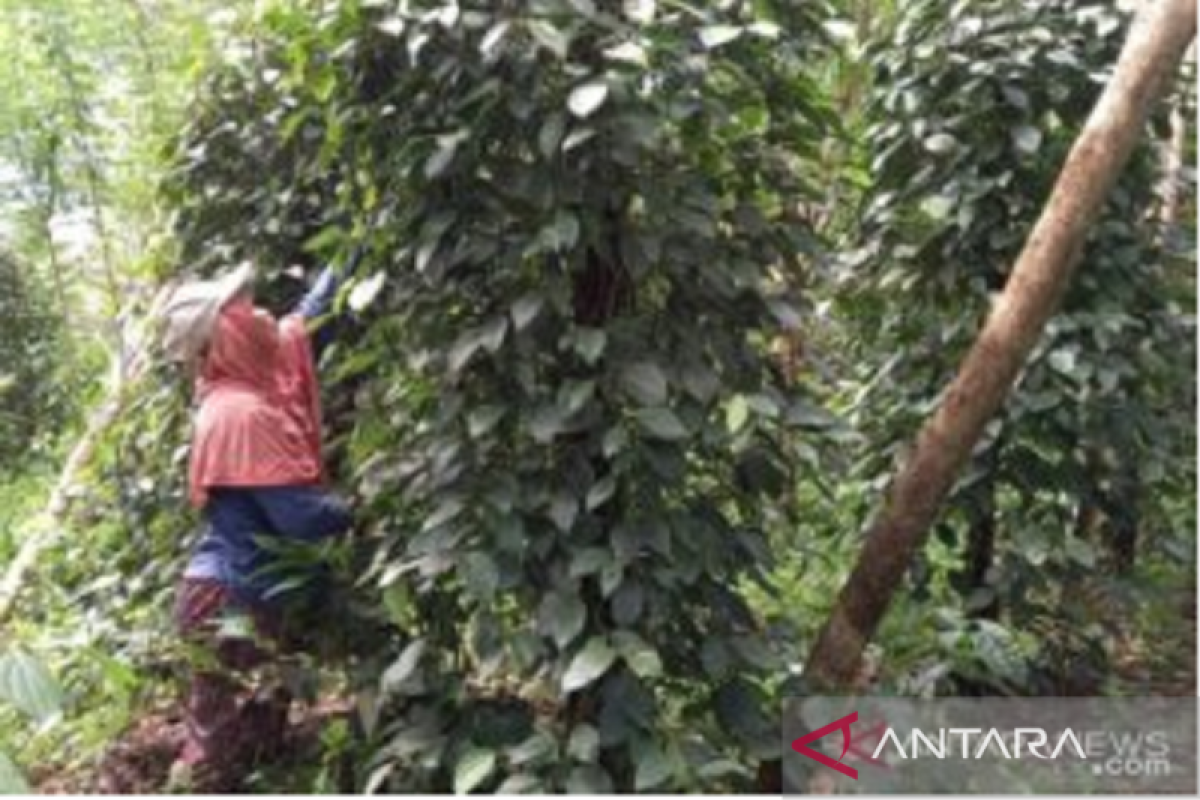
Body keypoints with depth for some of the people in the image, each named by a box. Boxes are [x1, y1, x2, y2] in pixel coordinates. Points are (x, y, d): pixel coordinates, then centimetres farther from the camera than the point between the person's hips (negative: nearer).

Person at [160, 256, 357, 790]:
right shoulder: (242, 413, -23)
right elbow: (303, 516, -24)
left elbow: (312, 317, 14)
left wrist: (353, 257, 12)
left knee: (258, 737, 21)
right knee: (221, 748, 3)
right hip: (230, 603, -9)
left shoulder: (250, 386, 4)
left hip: (247, 597, 9)